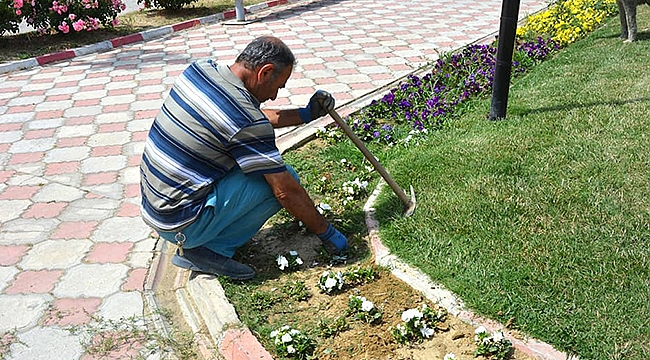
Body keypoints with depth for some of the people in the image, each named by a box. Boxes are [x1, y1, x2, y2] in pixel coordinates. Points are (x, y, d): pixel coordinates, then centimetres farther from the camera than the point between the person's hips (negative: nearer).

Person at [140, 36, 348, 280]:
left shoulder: (199, 69, 0)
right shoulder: (245, 122, -23)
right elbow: (286, 191, -16)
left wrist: (305, 114, 9)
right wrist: (327, 233, -3)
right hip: (181, 225, -8)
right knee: (285, 178, -8)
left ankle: (195, 242, 12)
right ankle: (206, 249, -3)